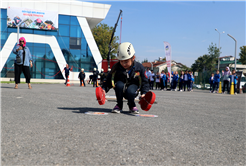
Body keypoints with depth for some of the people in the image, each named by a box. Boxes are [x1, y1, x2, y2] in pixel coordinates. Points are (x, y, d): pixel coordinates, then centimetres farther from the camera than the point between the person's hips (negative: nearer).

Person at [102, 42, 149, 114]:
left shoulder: (139, 67, -12)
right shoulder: (116, 67, -11)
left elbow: (144, 82, -6)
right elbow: (109, 80, -7)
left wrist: (144, 93, -21)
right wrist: (104, 89, -25)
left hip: (133, 86, -1)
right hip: (120, 89, 1)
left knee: (130, 91, -36)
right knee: (119, 84, -33)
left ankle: (132, 106, 2)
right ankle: (119, 105, -7)